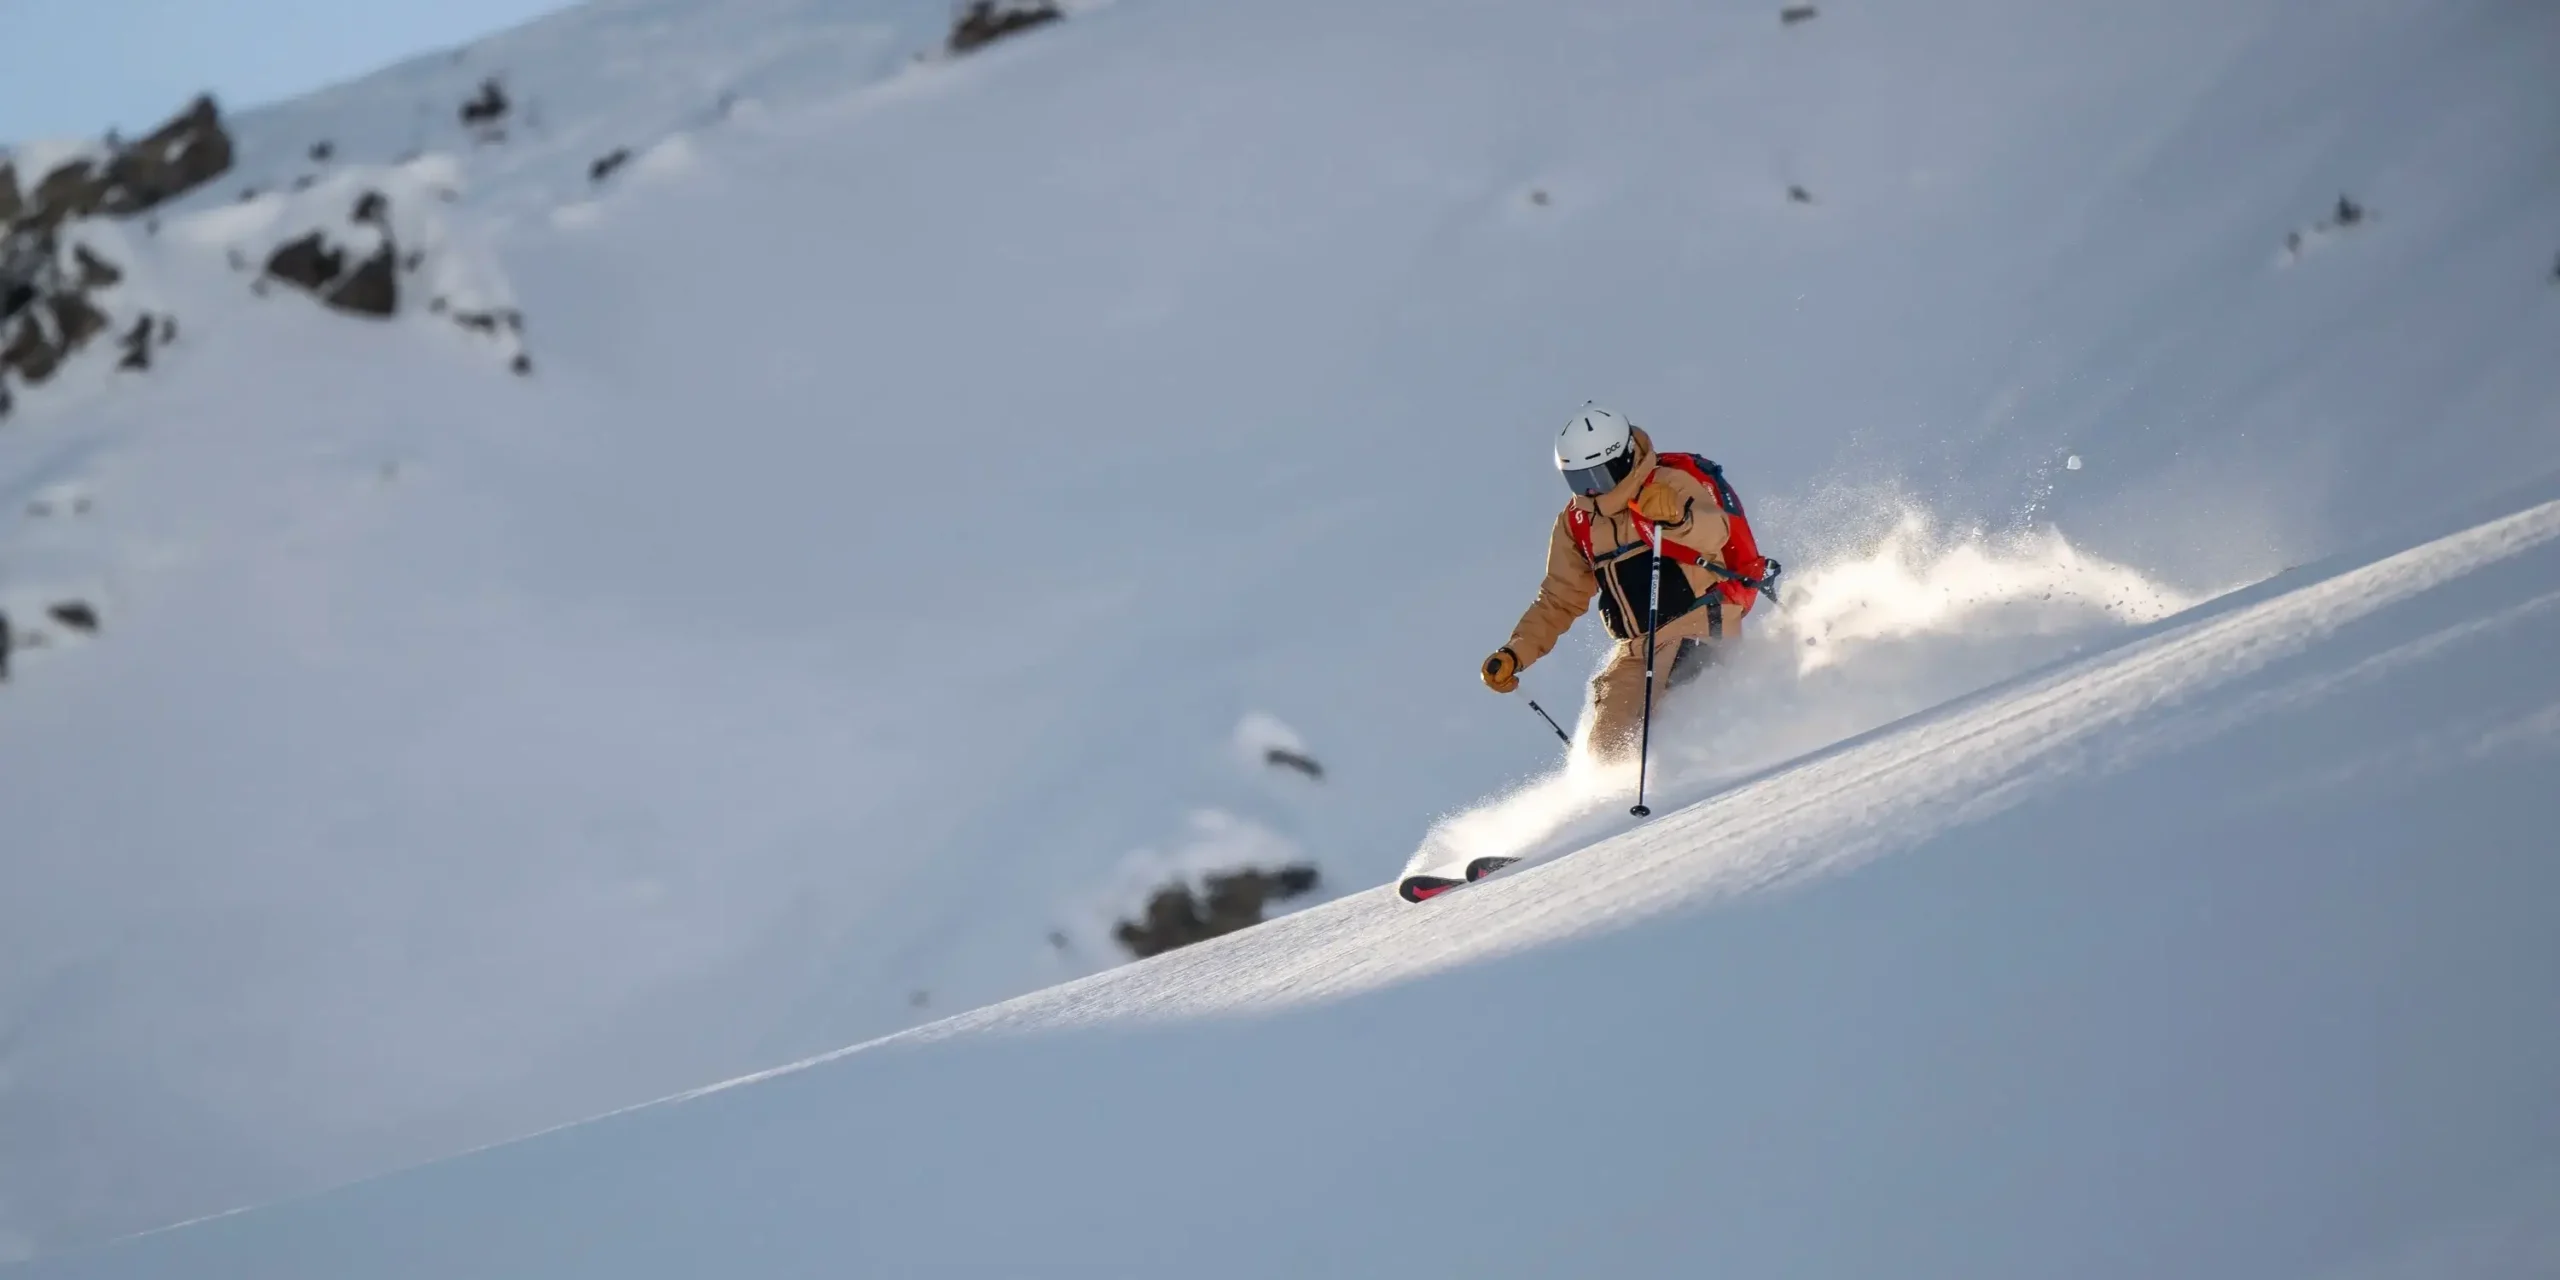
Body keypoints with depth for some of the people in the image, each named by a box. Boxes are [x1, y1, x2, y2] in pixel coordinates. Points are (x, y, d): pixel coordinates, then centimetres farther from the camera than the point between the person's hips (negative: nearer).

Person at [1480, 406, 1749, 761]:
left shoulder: (1669, 485, -6)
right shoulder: (1575, 523, 12)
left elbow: (1715, 532, -23)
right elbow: (1559, 600, 19)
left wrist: (1679, 519, -45)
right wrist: (1514, 655, 9)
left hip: (1700, 629, -7)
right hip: (1638, 651, 7)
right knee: (1608, 745, -3)